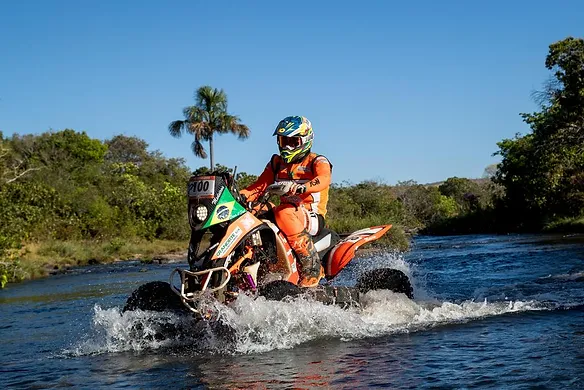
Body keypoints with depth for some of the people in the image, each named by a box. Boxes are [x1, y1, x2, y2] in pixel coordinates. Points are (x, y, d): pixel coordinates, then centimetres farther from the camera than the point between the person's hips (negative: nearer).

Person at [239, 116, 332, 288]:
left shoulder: (317, 162, 0)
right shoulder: (277, 163, 19)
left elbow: (323, 179, -23)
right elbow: (260, 185, 14)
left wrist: (301, 187, -43)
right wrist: (240, 195, -7)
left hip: (312, 217, -6)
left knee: (284, 213, -38)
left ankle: (312, 267, -36)